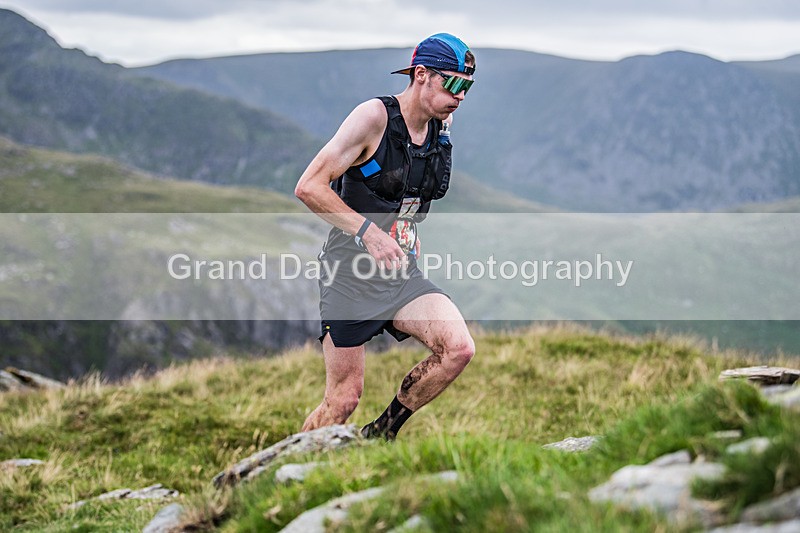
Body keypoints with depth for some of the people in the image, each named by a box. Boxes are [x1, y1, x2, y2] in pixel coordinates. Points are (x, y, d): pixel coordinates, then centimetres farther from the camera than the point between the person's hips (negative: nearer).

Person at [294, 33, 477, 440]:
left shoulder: (442, 125, 6)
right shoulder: (374, 117, -14)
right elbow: (309, 187, -17)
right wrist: (369, 231, -23)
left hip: (402, 275, 6)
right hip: (351, 274, -6)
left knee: (458, 349, -18)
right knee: (343, 399, -3)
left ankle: (381, 435, 3)